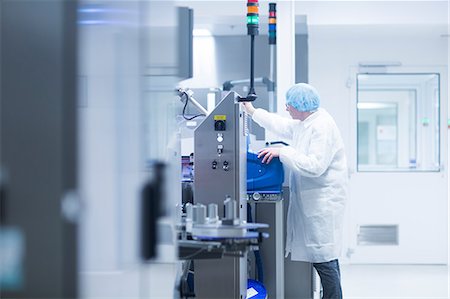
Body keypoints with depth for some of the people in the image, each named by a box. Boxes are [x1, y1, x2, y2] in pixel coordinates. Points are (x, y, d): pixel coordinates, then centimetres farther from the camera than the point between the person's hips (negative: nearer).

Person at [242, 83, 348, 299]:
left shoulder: (322, 127, -18)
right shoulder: (305, 123, 13)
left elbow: (315, 166, -25)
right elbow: (283, 126, 31)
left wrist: (282, 153, -20)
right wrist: (253, 112, 35)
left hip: (323, 201, -10)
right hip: (311, 200, 10)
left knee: (323, 258, -9)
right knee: (323, 256, 12)